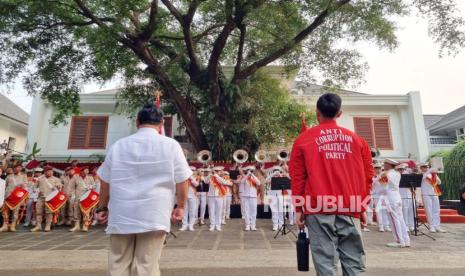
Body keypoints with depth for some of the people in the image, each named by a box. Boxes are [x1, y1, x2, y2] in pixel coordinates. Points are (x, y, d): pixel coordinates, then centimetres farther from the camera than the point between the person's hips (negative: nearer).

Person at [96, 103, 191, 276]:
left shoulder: (118, 146, 5)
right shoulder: (171, 145, -4)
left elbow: (105, 182, 10)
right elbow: (182, 182, -2)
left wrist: (102, 208, 23)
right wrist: (180, 207, 11)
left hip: (121, 217, 3)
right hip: (154, 217, -2)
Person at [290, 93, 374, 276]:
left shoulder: (304, 139, 2)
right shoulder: (356, 139, 10)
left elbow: (297, 177, 1)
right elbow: (367, 175, 11)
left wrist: (298, 209, 7)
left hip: (319, 208, -2)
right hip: (350, 209, 3)